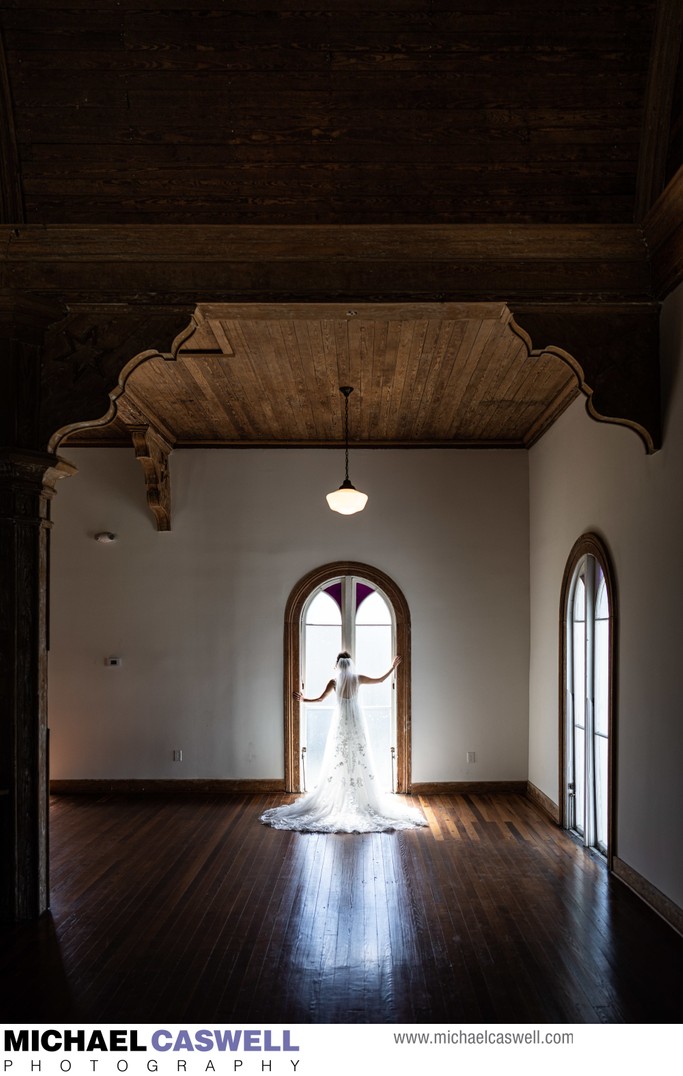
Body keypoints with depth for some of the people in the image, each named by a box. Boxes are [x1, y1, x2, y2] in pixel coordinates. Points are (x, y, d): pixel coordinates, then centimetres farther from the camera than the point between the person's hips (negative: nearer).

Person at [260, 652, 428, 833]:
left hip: (341, 722, 0)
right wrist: (393, 667, 17)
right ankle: (363, 797, 5)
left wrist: (303, 699, 17)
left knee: (338, 759, 5)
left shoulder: (334, 681, -6)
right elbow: (380, 679, 5)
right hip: (356, 721, 0)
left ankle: (337, 799, 6)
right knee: (359, 758, 4)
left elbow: (320, 699, 2)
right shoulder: (357, 678, -4)